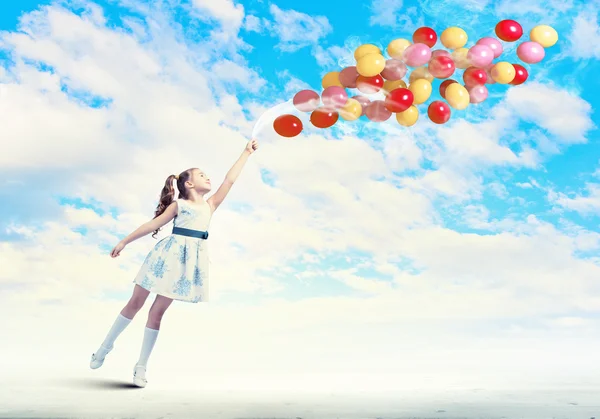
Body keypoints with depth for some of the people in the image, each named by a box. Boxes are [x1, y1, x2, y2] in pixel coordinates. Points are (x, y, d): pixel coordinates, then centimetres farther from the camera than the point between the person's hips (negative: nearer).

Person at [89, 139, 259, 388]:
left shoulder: (210, 205, 15)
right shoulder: (178, 204, 6)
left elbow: (230, 180, 12)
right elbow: (153, 224, 6)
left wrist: (247, 152, 11)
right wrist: (124, 242, 4)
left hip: (191, 258, 2)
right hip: (170, 253, -2)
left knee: (158, 311, 4)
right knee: (135, 303, 4)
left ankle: (141, 367, 9)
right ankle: (105, 346, 22)